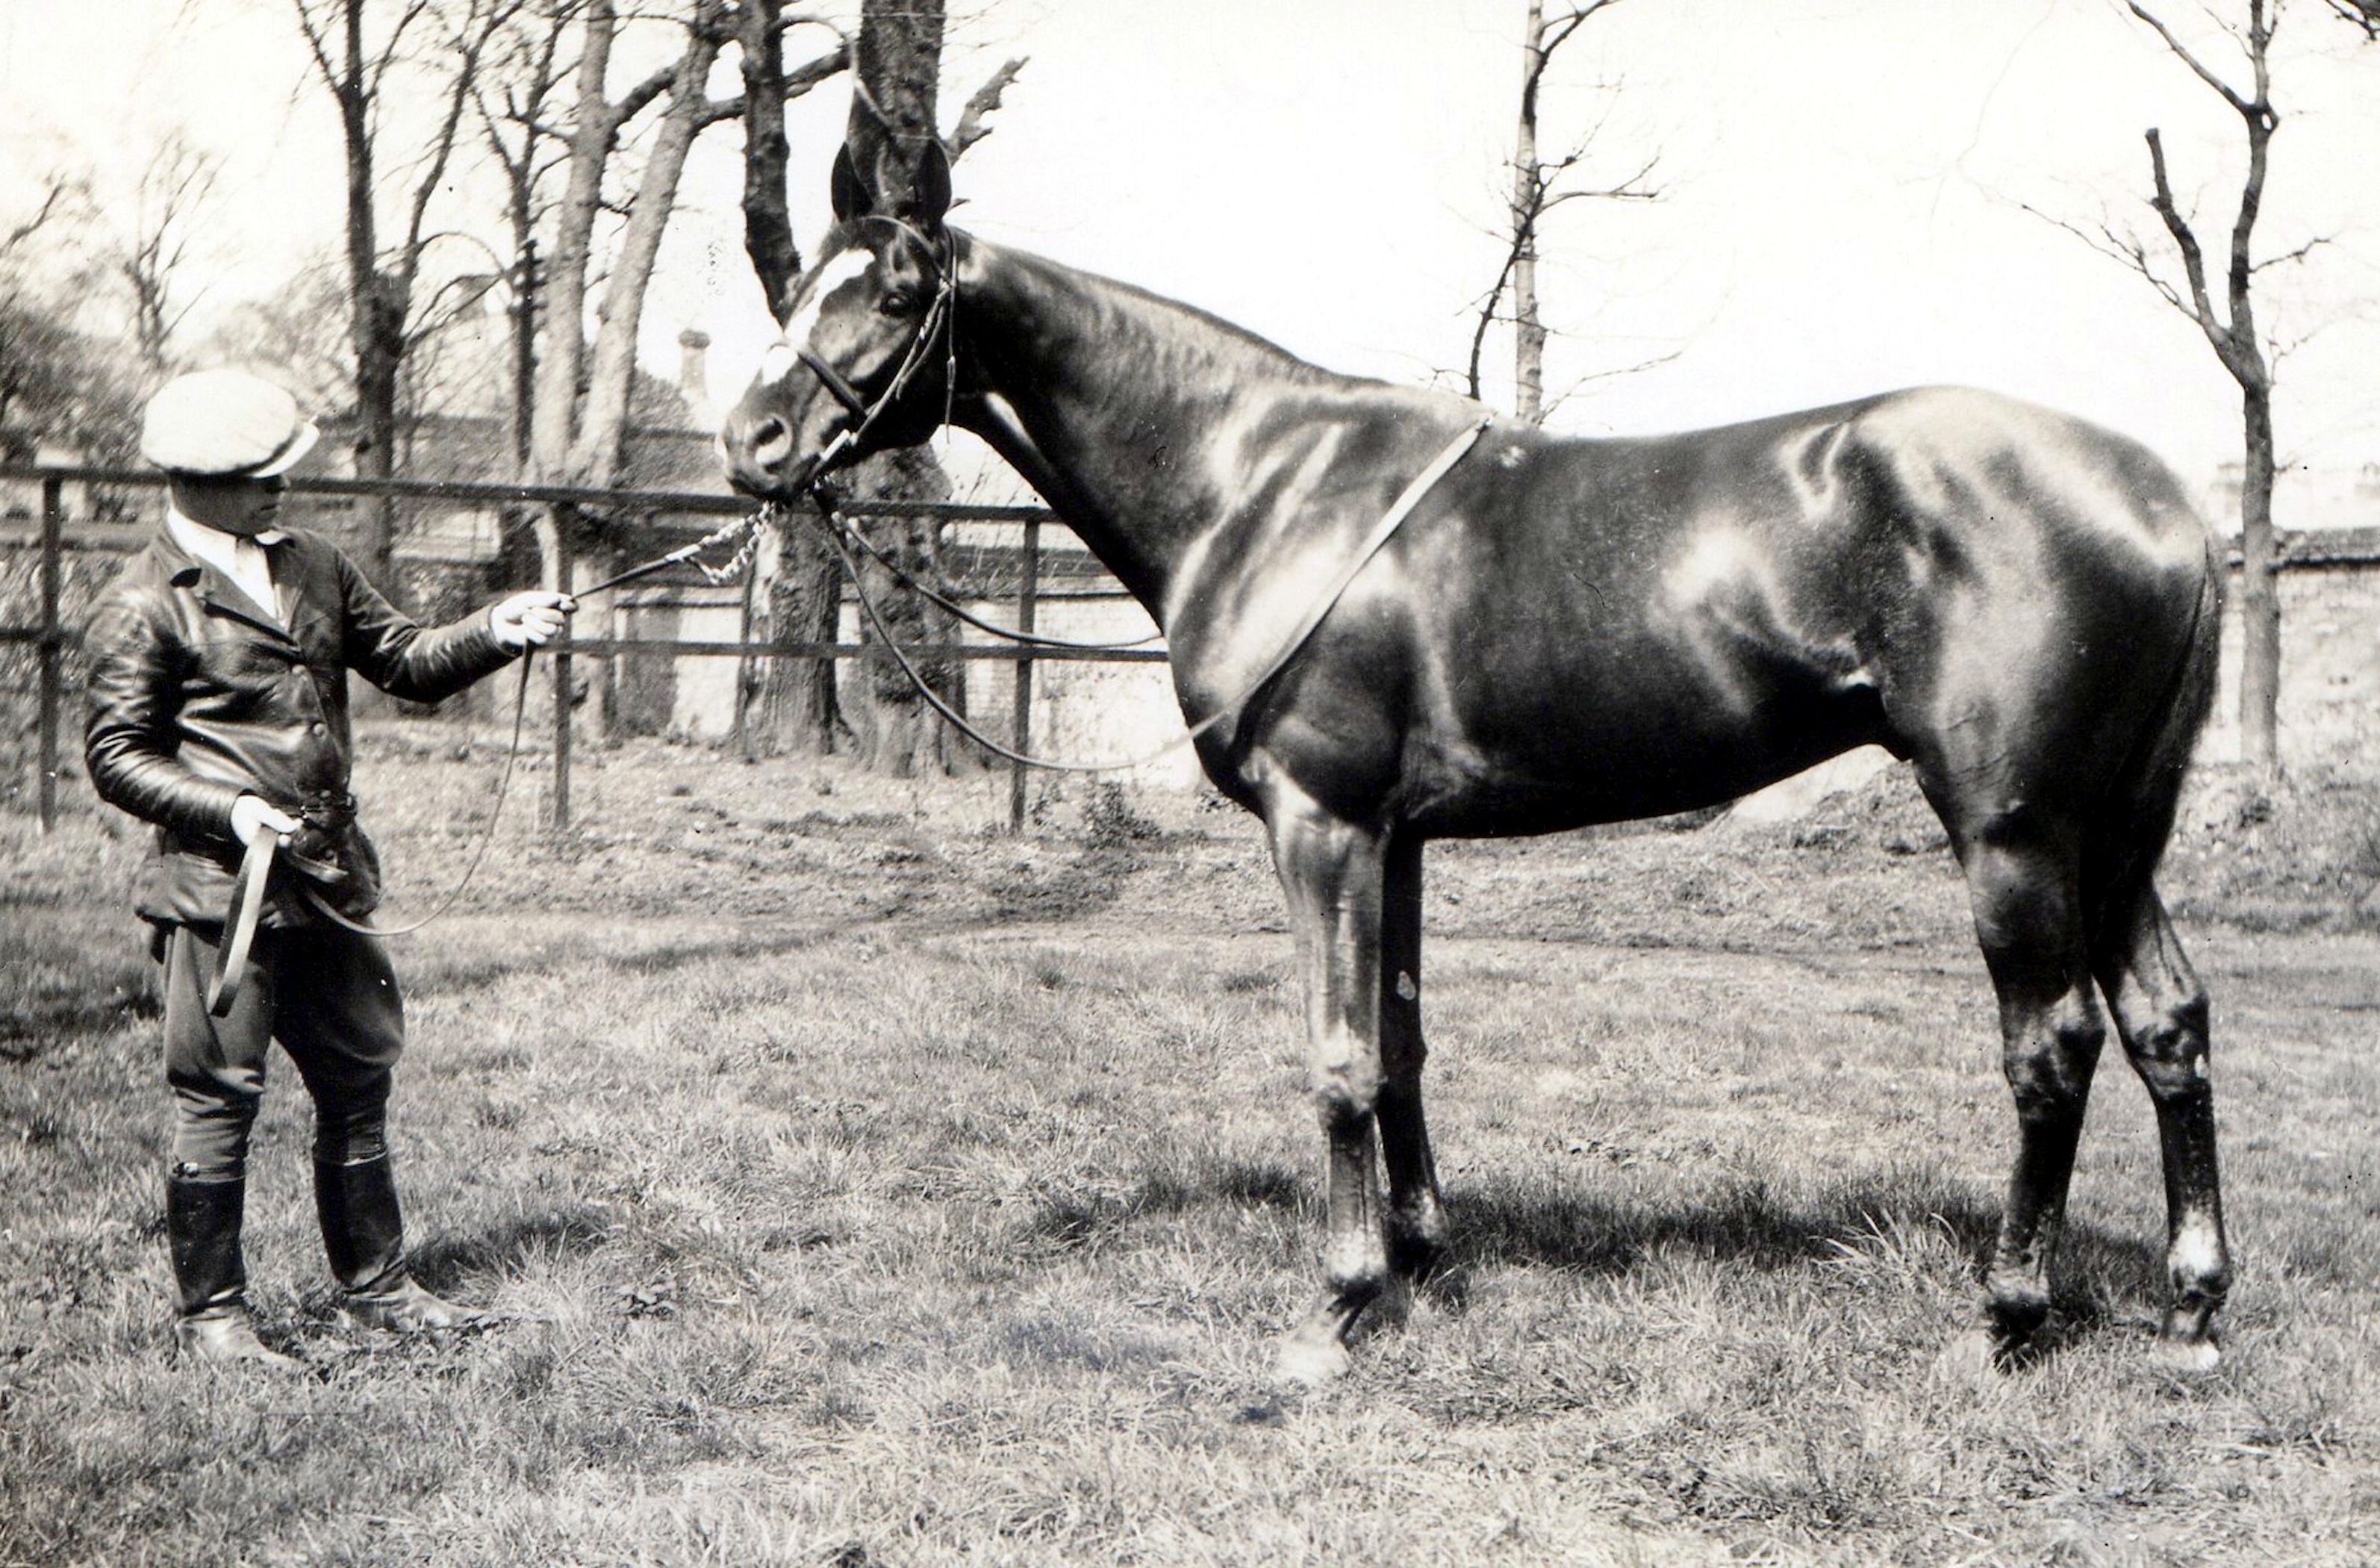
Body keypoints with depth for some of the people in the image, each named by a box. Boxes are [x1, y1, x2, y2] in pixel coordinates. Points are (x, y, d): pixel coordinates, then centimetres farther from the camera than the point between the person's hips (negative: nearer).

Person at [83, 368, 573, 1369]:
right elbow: (118, 757, -9)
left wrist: (494, 633, -1)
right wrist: (229, 810, -21)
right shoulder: (143, 608, -8)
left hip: (326, 876, 7)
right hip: (218, 884, -7)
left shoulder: (312, 566, 13)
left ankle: (374, 1286, 27)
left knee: (358, 1076, 14)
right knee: (219, 1096, -2)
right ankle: (210, 1314, 10)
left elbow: (405, 662, 17)